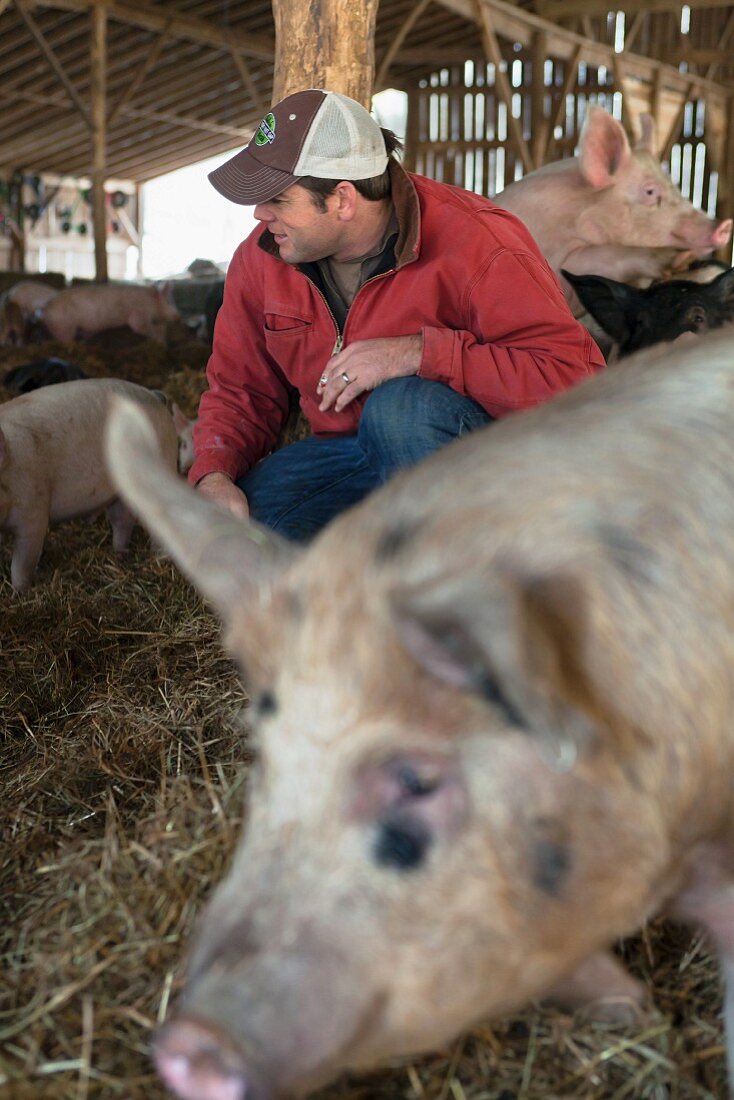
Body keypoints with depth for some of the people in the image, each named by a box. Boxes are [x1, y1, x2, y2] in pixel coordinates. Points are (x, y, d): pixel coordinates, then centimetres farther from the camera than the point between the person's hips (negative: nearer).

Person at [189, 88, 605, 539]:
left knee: (401, 406, -38)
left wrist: (419, 352, -35)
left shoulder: (473, 242, -21)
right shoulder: (261, 257, -2)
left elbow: (576, 374, -29)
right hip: (347, 454, 5)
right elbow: (238, 392, 9)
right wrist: (213, 476, -14)